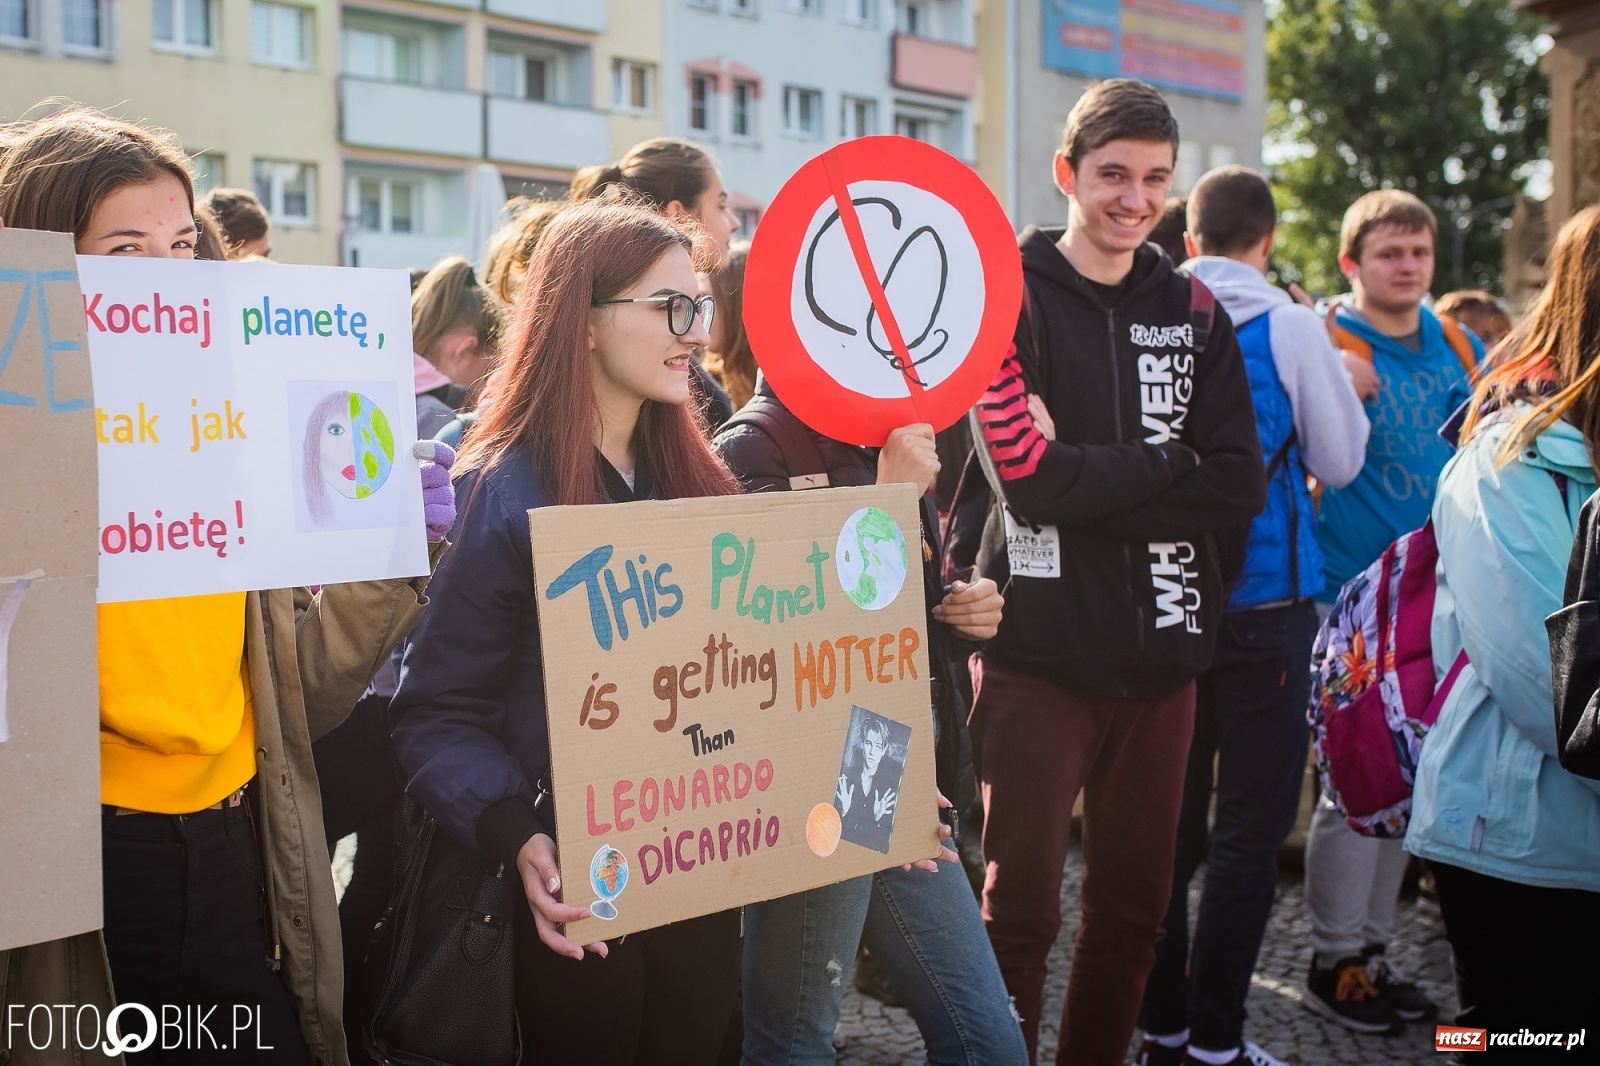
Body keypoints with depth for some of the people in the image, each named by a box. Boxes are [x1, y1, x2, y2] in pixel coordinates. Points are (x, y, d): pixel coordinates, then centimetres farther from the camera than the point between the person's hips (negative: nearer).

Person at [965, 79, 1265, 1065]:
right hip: (1039, 651, -4)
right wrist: (1172, 465, -8)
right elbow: (1028, 477, -17)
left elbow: (1240, 486, -2)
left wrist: (1089, 475, -13)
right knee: (1021, 911, 2)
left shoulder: (1193, 312, 9)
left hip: (1161, 655, 5)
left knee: (1135, 909, 13)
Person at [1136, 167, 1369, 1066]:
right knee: (1251, 827, 3)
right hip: (1265, 599, -4)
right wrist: (1339, 386, 14)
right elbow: (1341, 461, 0)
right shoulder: (1291, 327, -10)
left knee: (1171, 815, 13)